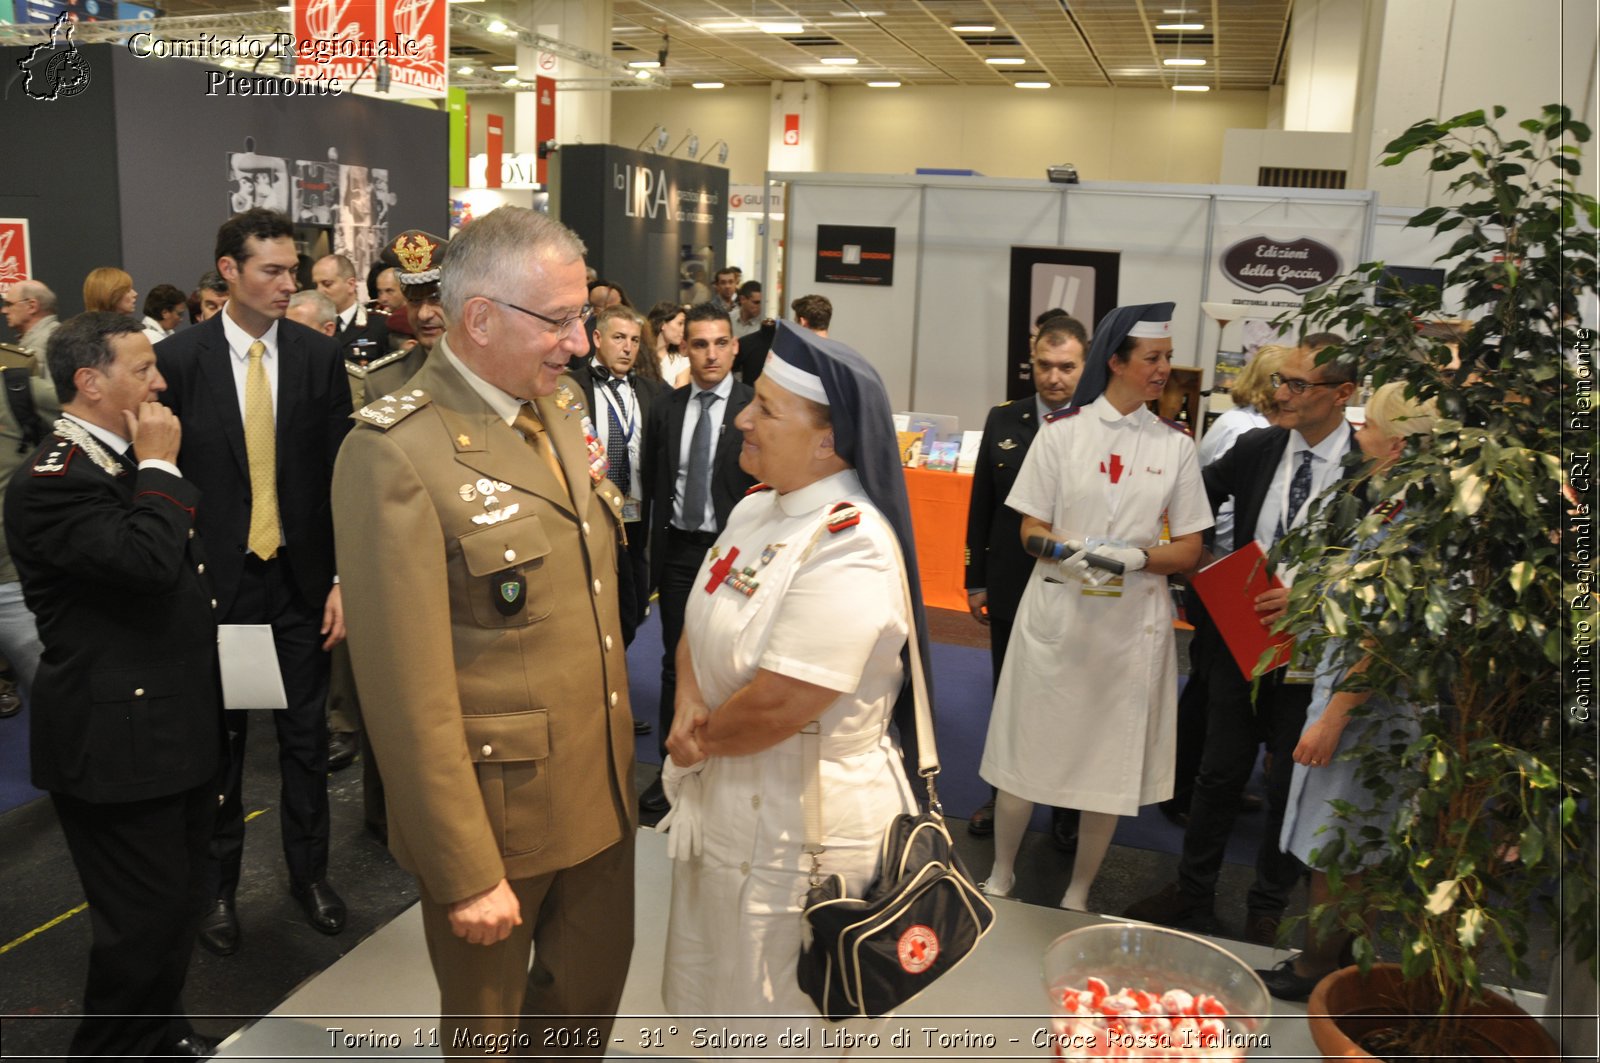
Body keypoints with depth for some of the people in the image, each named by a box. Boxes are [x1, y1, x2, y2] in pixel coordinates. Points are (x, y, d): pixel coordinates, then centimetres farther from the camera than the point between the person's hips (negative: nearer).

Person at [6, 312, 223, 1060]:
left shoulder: (132, 460, 11)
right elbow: (148, 561, -33)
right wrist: (158, 467, -22)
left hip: (177, 727, 9)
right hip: (115, 743, -9)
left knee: (179, 900, 21)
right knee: (142, 918, 1)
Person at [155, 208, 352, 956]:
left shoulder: (318, 356, -2)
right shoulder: (179, 359, -6)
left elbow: (341, 474, 0)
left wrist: (343, 578, -3)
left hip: (299, 578, 1)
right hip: (213, 580, -1)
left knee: (305, 736, 12)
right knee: (219, 739, 13)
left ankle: (309, 871, 30)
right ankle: (218, 884, 31)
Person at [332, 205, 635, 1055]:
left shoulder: (562, 408, 4)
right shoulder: (396, 452, -21)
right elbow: (409, 692, -21)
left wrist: (620, 752, 10)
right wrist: (466, 874, -18)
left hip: (601, 789, 7)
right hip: (496, 808, -6)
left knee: (591, 993, 23)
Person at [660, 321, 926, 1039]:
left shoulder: (849, 548, -26)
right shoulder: (756, 509, 4)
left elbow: (780, 704, -29)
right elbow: (699, 628, 9)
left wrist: (698, 742, -12)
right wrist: (689, 704, -10)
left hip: (802, 824, -9)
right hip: (724, 803, 9)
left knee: (776, 1012, 14)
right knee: (712, 987, 27)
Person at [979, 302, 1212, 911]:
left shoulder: (1175, 444, 4)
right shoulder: (1062, 432, 0)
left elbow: (1189, 550, 3)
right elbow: (1030, 530, 0)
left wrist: (1137, 557, -16)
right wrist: (1069, 551, -21)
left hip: (1133, 621, 2)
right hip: (1056, 613, -1)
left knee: (1112, 758, 8)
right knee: (1028, 746, 6)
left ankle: (1079, 895, 26)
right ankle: (1001, 876, 28)